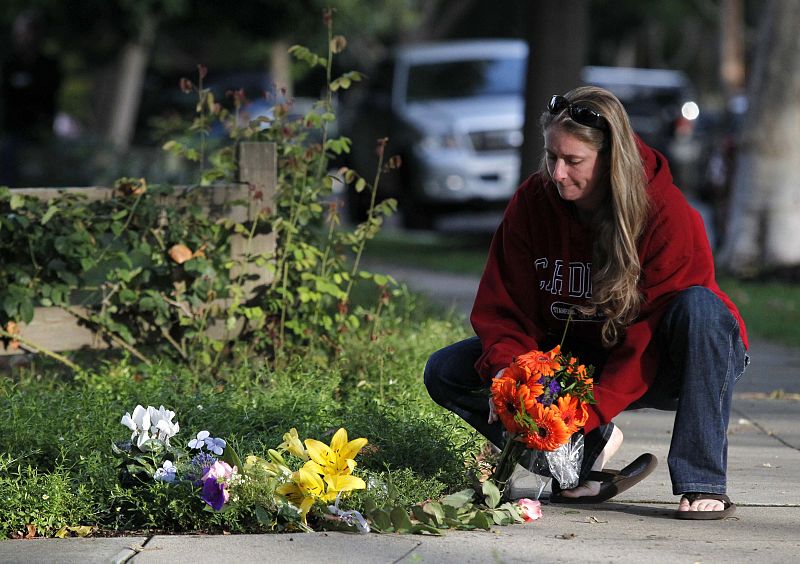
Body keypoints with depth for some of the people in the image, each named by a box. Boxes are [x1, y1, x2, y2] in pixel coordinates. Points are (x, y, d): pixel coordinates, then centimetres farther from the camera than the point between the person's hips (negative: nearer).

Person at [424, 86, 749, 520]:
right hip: (576, 360, 4)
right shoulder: (532, 202, -10)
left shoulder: (669, 215, -23)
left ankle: (704, 483, -30)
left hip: (657, 369, -4)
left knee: (700, 306, -38)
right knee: (445, 372, -12)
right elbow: (504, 306, -7)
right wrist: (505, 368, -29)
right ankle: (592, 447, -6)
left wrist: (587, 413, -36)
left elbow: (649, 336, -27)